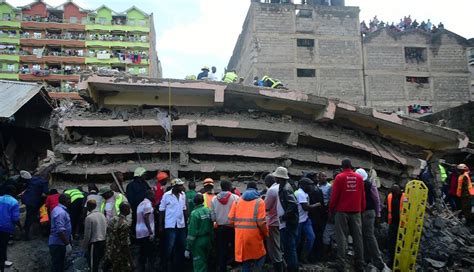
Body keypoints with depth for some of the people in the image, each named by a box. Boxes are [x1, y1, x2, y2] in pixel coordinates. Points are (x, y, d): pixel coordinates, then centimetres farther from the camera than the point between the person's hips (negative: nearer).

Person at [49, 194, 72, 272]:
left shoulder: (57, 209, 11)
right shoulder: (61, 212, -23)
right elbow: (60, 231, -28)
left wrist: (69, 235, 26)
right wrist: (67, 244, -26)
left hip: (56, 242, 10)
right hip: (58, 243, -10)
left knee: (58, 265, 19)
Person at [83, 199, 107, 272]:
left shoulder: (89, 217, -14)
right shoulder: (102, 215, 5)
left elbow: (87, 234, -12)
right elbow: (106, 229, 8)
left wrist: (84, 245, -1)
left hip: (94, 243, -7)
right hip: (103, 241, 7)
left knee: (93, 263, 5)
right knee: (98, 262, 19)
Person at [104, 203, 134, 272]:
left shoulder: (112, 220, 4)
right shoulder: (125, 224, -20)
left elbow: (107, 240, 10)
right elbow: (125, 245, -21)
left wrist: (107, 257, 18)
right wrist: (131, 262, -15)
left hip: (110, 255, 8)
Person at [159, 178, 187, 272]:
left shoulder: (183, 195, 6)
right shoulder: (166, 195, -8)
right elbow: (162, 210, -3)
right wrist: (160, 225, -3)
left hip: (181, 225, 5)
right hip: (170, 225, -5)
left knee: (182, 246, 11)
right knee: (170, 247, 1)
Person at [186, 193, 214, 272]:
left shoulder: (195, 213, -17)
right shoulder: (208, 211, 0)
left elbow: (192, 232, -17)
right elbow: (211, 228, 6)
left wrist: (188, 248, -12)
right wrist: (211, 241, 16)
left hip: (198, 241, -6)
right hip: (207, 240, 6)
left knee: (198, 264, 3)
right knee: (205, 261, 20)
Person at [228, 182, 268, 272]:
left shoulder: (237, 201, 10)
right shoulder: (259, 201, -2)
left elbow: (231, 219, 4)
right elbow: (261, 222, -11)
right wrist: (266, 233, 4)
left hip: (240, 235, 4)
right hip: (254, 234, -4)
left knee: (245, 260, 14)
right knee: (260, 257, 14)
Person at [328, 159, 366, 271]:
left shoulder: (339, 177, -5)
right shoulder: (359, 177, 5)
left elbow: (334, 195, -7)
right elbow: (362, 195, 7)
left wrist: (331, 209, 4)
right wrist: (362, 208, 15)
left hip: (342, 211, -3)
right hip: (356, 211, 3)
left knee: (342, 237, 0)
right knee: (357, 236, 8)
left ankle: (341, 263, -4)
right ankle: (360, 263, 11)